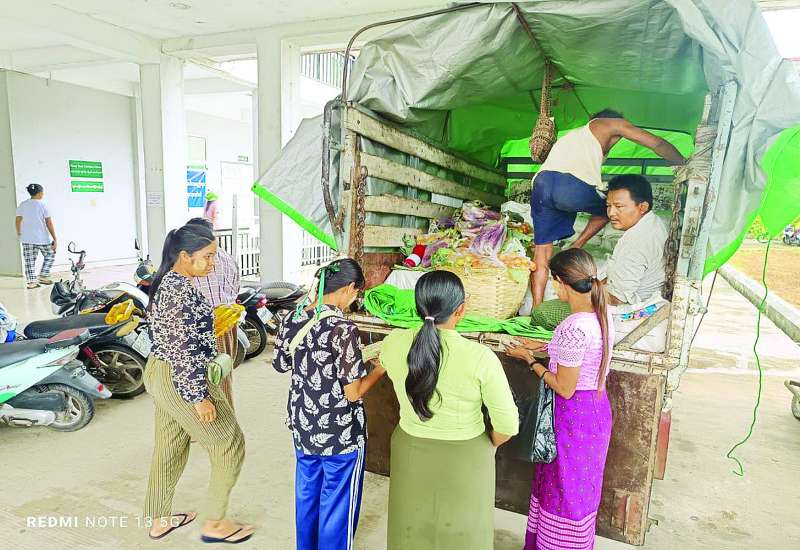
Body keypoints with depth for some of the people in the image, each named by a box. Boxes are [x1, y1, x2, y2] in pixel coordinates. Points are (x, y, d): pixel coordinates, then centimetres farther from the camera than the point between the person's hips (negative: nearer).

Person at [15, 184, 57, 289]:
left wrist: (19, 234, 22)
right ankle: (43, 276, 10)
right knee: (50, 256, 16)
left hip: (26, 239, 4)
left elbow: (18, 221, 7)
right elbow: (49, 224, -11)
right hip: (42, 238, -4)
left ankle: (32, 281, 9)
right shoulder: (42, 205, -7)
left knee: (29, 260, 8)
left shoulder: (22, 205, 5)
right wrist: (55, 239, -9)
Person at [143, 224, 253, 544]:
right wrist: (199, 396, -20)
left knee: (169, 448, 22)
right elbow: (182, 350, -25)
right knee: (229, 445, 4)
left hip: (160, 374, 10)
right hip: (179, 381, -10)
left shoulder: (168, 282, 8)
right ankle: (214, 523, 18)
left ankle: (158, 520, 38)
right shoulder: (181, 290, -24)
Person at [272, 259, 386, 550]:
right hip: (340, 435, -7)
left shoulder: (291, 319, -6)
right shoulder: (343, 329, -25)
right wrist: (380, 369, -6)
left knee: (307, 494, 26)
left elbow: (280, 365, 9)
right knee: (338, 505, 14)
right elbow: (353, 393, -21)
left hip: (302, 427, 7)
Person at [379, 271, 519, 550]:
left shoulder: (394, 343, -16)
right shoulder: (480, 357, -26)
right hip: (465, 458, -2)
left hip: (410, 452, 3)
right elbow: (508, 424, -17)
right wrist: (489, 445, 4)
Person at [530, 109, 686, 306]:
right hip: (571, 186, -5)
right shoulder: (611, 123, 26)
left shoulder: (571, 136, 43)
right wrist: (685, 165, 38)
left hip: (541, 183, 6)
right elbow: (658, 144, 24)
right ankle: (575, 248, 13)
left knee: (542, 254, 13)